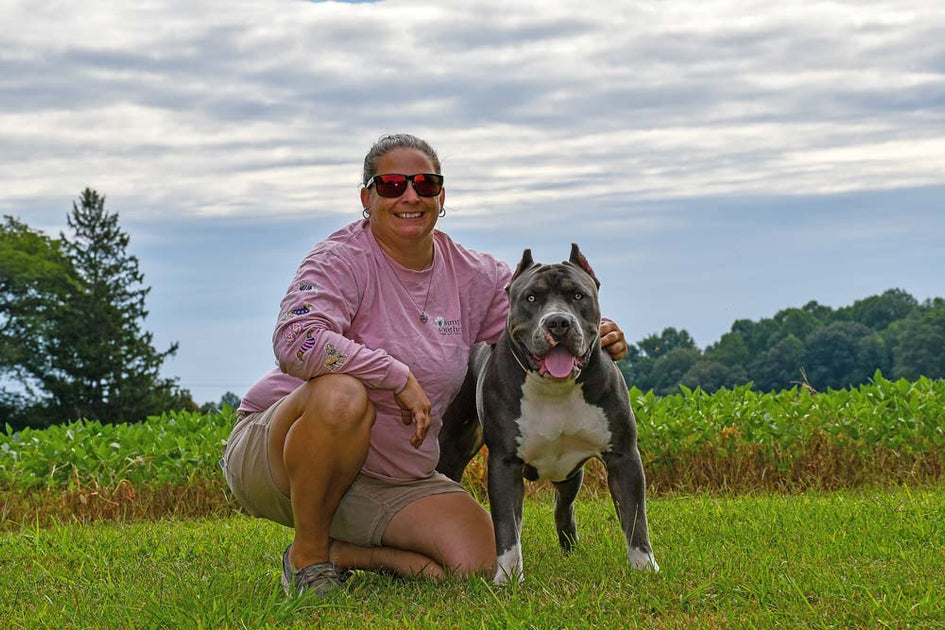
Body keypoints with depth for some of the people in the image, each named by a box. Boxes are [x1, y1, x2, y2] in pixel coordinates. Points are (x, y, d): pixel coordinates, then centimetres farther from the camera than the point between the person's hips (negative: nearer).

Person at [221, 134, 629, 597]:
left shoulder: (474, 277, 3)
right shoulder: (342, 260, -15)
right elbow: (295, 341, -31)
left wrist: (592, 338, -10)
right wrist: (399, 376, -29)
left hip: (393, 484, 5)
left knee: (477, 563, -16)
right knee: (342, 393, -38)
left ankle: (339, 552, 7)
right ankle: (307, 556, -15)